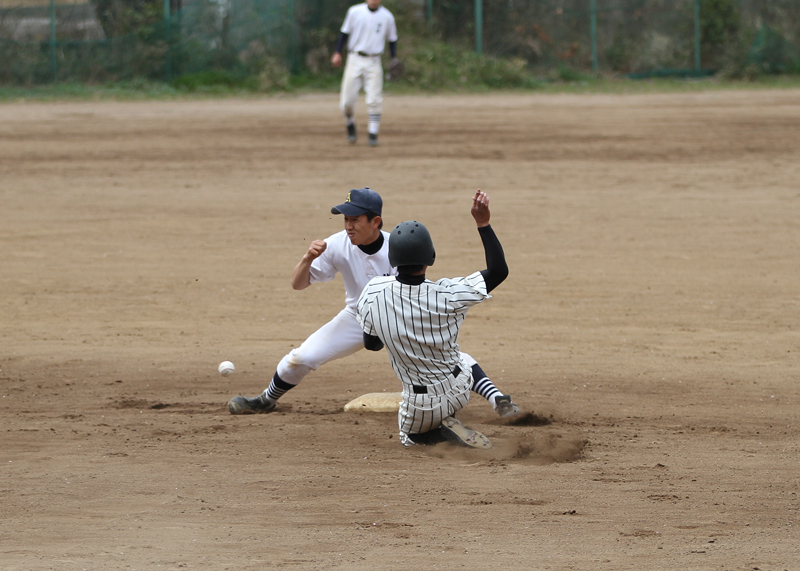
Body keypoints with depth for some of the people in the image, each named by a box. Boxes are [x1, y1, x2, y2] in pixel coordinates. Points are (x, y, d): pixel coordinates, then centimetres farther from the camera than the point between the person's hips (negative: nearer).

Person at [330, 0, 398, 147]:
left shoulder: (387, 17, 2)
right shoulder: (355, 12, 1)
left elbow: (392, 40, 11)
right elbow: (345, 33, 7)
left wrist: (394, 58, -1)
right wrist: (337, 53, -2)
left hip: (374, 63, 0)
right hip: (355, 60, 0)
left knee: (374, 100, -10)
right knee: (348, 100, -3)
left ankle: (373, 135, -3)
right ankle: (350, 125, 25)